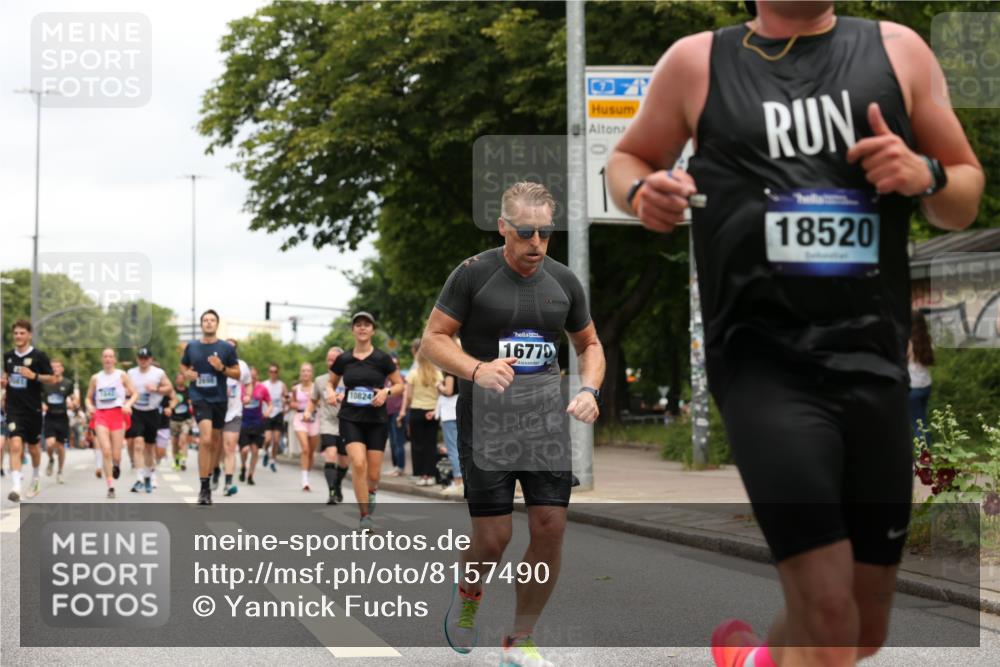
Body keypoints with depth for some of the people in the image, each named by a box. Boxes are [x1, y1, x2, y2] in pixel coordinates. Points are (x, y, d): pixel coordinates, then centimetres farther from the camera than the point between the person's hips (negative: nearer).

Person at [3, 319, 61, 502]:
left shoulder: (39, 356, -6)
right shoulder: (8, 356, 6)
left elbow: (52, 379, -5)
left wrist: (34, 376, -20)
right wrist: (4, 381, 1)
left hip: (33, 409, -1)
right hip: (14, 409, 1)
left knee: (33, 447, 14)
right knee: (15, 446, -16)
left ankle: (35, 478, 41)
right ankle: (16, 488, -21)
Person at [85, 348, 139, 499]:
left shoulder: (122, 375, 4)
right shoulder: (96, 378, 10)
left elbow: (134, 394, 3)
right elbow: (89, 397, 17)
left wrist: (128, 404, -16)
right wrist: (90, 406, -4)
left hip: (118, 414, -1)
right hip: (101, 415, 1)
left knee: (116, 455, -2)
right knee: (106, 452, -14)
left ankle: (116, 465, 37)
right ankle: (110, 487, -11)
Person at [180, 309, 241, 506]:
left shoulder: (226, 348, 0)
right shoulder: (191, 347, 4)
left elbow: (237, 373, 4)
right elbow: (183, 365, 21)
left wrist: (222, 368, -14)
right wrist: (187, 374, -2)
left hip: (219, 399, 2)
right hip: (200, 398, -2)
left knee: (215, 440, 11)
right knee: (205, 439, -18)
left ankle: (209, 476, 29)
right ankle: (204, 488, -18)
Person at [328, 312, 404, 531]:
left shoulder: (382, 359, -2)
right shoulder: (343, 360, 3)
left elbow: (399, 385, 5)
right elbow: (331, 383, 17)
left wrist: (386, 392, -14)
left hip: (376, 420, 0)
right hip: (351, 419, 0)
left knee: (373, 473, 1)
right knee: (358, 463, -21)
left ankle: (370, 491, 39)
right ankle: (365, 515, -11)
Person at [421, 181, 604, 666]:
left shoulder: (563, 281, 6)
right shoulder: (473, 274, -6)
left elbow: (589, 344, 18)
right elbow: (432, 340, -6)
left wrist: (589, 390, -2)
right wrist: (477, 370, -24)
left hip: (546, 418, 4)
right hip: (487, 420, -4)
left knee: (550, 529, -4)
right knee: (493, 537, -7)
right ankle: (468, 592, 29)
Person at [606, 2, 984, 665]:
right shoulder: (697, 62, 5)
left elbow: (967, 196, 16)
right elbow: (629, 159, 19)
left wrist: (926, 177, -7)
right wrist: (643, 193, -4)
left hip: (874, 362, 4)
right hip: (765, 362, -3)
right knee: (828, 613, -18)